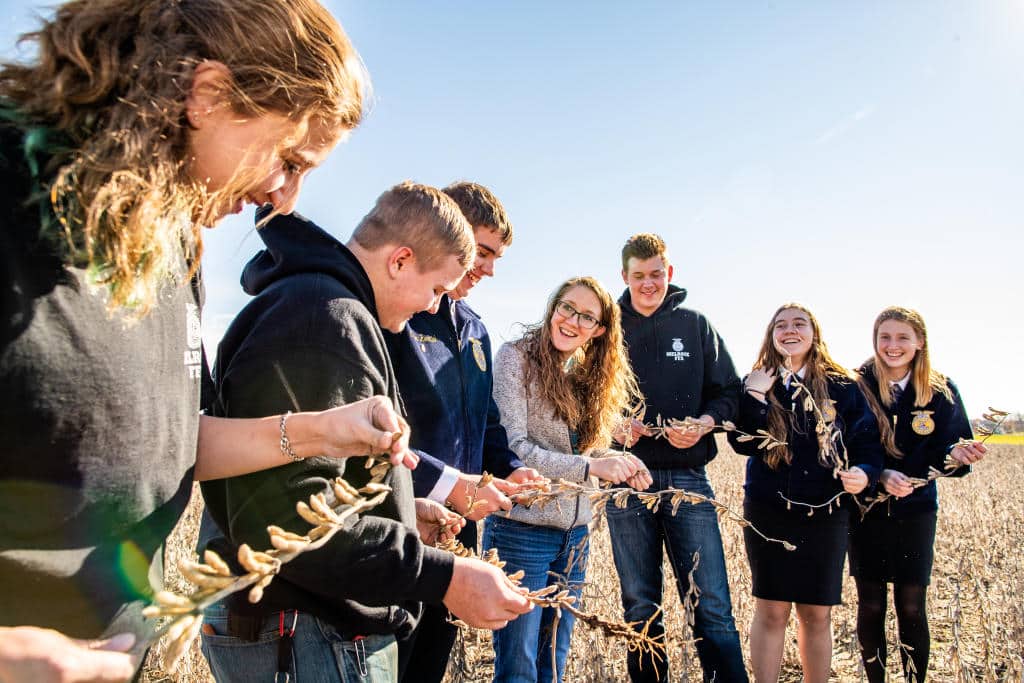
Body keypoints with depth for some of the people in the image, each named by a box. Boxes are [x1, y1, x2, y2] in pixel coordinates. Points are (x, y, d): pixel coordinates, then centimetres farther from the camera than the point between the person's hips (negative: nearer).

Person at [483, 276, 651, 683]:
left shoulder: (587, 375, 10)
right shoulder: (517, 358, -9)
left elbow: (580, 450, 11)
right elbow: (512, 448, -17)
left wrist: (618, 463, -8)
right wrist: (591, 467, -22)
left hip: (575, 531, 7)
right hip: (522, 527, -6)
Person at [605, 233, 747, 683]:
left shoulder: (695, 325, 9)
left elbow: (727, 391, 9)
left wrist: (702, 424, -10)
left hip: (688, 477, 0)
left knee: (712, 603, -2)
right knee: (640, 607, 10)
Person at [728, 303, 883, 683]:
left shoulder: (842, 386, 5)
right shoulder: (756, 384, 4)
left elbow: (867, 441, 3)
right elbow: (743, 443, -8)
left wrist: (864, 472, -16)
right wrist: (756, 395, -17)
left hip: (826, 512, 1)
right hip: (768, 511, -1)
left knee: (817, 613, 10)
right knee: (770, 610, 4)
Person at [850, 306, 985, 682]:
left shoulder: (941, 392, 0)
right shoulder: (858, 388, -7)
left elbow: (943, 453, 3)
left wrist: (957, 454, -19)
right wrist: (879, 475, -23)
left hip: (916, 510, 1)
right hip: (866, 509, -1)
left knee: (911, 607, 4)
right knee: (870, 605, 6)